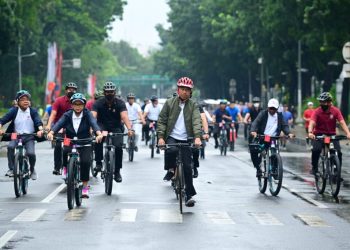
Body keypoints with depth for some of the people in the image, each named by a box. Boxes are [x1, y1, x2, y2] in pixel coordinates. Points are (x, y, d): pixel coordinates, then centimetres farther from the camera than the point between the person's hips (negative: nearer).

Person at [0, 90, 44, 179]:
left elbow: (38, 122, -11)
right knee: (10, 146, -30)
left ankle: (32, 170, 7)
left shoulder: (33, 111, 1)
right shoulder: (14, 111, 1)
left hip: (29, 137, 0)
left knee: (31, 153, -23)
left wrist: (40, 130, -33)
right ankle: (11, 169, -18)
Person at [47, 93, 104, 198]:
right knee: (64, 151, -31)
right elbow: (59, 124, -18)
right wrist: (51, 132, -40)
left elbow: (93, 123, -23)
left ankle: (85, 187, -9)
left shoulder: (87, 114, -5)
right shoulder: (67, 115, -2)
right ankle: (66, 167, 3)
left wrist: (99, 134, -44)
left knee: (85, 161, -23)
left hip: (85, 144, -1)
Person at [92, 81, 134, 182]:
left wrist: (129, 129, -46)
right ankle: (98, 163, -19)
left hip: (116, 127, 0)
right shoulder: (98, 103, -13)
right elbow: (93, 116, -27)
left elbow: (124, 116, -28)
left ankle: (117, 171, -3)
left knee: (118, 146, -21)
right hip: (102, 126, 0)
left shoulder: (120, 103, -13)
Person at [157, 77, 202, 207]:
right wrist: (160, 136, -8)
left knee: (187, 167, -3)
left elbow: (196, 121, -9)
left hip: (186, 139, 0)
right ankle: (170, 170, -3)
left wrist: (197, 137, -24)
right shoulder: (169, 103, 5)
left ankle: (189, 195, 6)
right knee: (170, 151, -34)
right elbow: (162, 120, 4)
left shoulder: (193, 105, 4)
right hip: (172, 137, 0)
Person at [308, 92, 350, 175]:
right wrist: (310, 132, -46)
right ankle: (314, 168, -4)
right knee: (316, 150, -25)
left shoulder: (336, 111, -11)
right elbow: (312, 123, -26)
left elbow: (342, 122, -20)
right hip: (319, 134, -1)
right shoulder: (317, 112, -13)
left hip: (332, 134, 1)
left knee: (338, 152, -15)